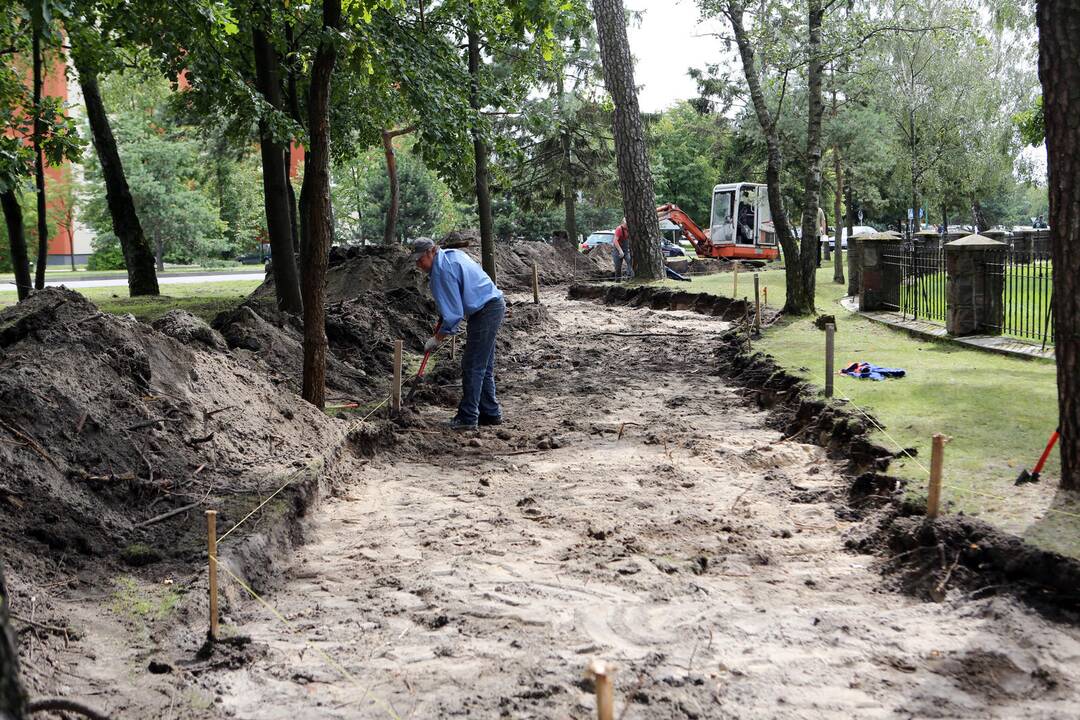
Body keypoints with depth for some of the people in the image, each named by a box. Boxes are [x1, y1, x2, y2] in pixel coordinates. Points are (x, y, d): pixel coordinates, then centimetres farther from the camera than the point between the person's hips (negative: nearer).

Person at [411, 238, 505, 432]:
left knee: (472, 366, -7)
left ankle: (468, 418, -4)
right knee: (484, 367, 15)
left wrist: (437, 338, -10)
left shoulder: (443, 271, -19)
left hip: (485, 312, -10)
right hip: (494, 306, 10)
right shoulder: (451, 255, 12)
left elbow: (453, 313, -19)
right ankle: (490, 414, 21)